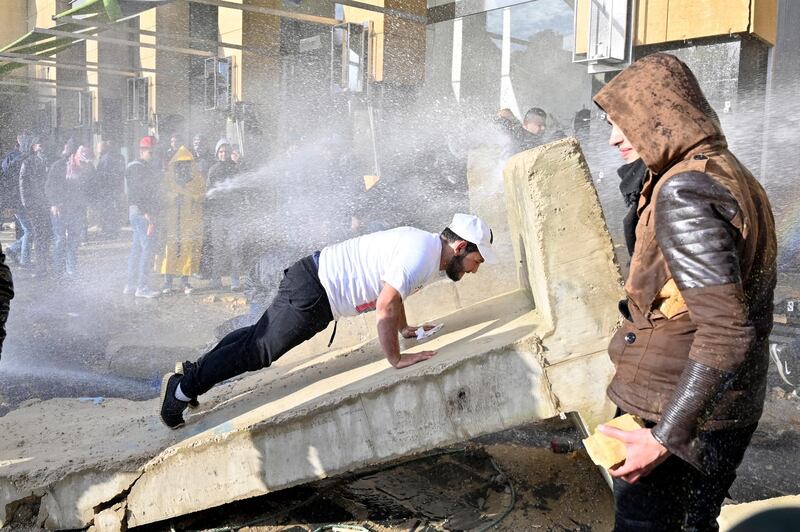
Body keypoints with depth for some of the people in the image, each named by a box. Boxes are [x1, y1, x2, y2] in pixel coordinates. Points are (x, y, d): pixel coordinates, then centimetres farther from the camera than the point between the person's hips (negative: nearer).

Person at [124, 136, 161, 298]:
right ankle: (142, 286, -9)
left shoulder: (149, 167, 20)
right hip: (141, 212, -10)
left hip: (146, 212, 10)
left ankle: (131, 285, 18)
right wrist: (147, 213, -22)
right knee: (147, 247, -11)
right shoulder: (137, 167, -10)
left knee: (137, 248, 12)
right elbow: (137, 192, -18)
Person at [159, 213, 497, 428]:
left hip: (312, 279, 10)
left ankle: (192, 371, 30)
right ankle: (183, 388, 7)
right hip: (311, 293, -10)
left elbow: (395, 288, 27)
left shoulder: (426, 244, 10)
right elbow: (385, 306, -29)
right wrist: (396, 359, -21)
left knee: (257, 338, 19)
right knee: (258, 351, -2)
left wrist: (404, 329, 30)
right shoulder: (423, 254, -21)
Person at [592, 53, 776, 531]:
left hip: (675, 413, -9)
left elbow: (727, 331, -27)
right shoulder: (734, 176, 8)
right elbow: (748, 316, 15)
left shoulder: (684, 191, -21)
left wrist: (664, 437, -26)